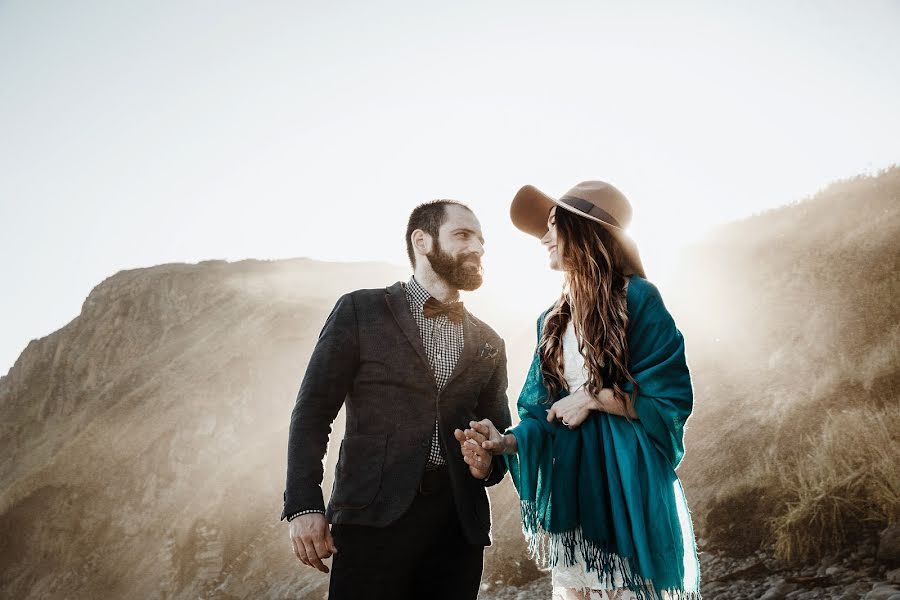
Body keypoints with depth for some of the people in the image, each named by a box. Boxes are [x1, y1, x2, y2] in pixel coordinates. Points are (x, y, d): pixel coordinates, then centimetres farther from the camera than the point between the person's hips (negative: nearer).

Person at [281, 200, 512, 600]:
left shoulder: (489, 344, 14)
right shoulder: (360, 311, 2)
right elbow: (312, 413, -2)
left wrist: (488, 462, -4)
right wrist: (304, 505, -11)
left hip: (459, 521, 4)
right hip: (374, 514, -4)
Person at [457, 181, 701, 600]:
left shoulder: (636, 299, -8)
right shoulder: (552, 322, 10)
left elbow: (672, 400, -11)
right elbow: (545, 416, 8)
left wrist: (593, 398, -13)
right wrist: (508, 440, -10)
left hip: (629, 485, -5)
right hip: (573, 488, 5)